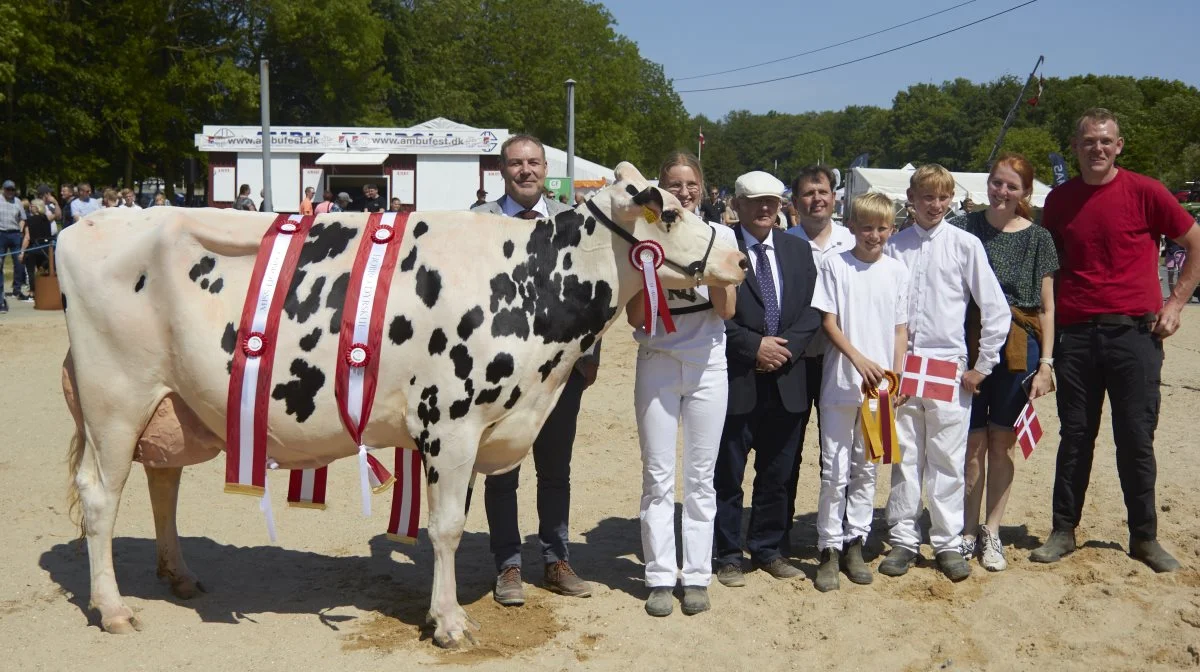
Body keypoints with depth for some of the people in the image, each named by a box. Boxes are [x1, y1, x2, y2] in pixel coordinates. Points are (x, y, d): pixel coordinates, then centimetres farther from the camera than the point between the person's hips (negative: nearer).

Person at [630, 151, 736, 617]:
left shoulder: (720, 236, 2)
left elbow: (726, 310, -4)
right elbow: (634, 317, -3)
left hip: (707, 366, 1)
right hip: (656, 365, 0)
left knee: (700, 477, 6)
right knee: (658, 477, 3)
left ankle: (696, 578, 15)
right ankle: (660, 579, 12)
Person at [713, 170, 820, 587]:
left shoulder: (799, 251, 11)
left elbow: (813, 310, 6)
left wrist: (787, 348, -9)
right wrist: (754, 346, -15)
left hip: (786, 382, 4)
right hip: (736, 380, -4)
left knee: (777, 474, 14)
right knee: (727, 475, 6)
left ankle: (768, 549, 29)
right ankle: (728, 554, 20)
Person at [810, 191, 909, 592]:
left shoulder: (896, 271, 6)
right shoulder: (835, 265, -2)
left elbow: (900, 329, 9)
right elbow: (828, 321, -4)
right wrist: (858, 359, -16)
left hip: (880, 385, 3)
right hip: (840, 383, -3)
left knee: (865, 469, 10)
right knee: (834, 470, -1)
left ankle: (855, 544, 20)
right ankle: (830, 548, 9)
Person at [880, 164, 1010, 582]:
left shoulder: (965, 244, -2)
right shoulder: (894, 246, 4)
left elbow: (996, 309, 0)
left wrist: (982, 366, -1)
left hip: (948, 365, -2)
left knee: (947, 459, 4)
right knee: (903, 456, 8)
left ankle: (948, 543, 15)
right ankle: (903, 540, 18)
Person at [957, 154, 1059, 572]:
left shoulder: (1037, 239, 4)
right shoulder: (964, 230, 2)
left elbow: (1046, 307, 6)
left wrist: (1045, 362, -1)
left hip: (1018, 349, 1)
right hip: (969, 345, -1)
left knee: (1002, 443, 8)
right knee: (973, 443, 3)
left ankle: (992, 533, 20)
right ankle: (968, 532, 16)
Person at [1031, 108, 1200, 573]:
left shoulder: (1144, 191, -2)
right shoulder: (1059, 200, 7)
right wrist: (1048, 318, 7)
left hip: (1134, 331, -2)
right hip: (1075, 333, 2)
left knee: (1136, 439, 4)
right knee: (1075, 437, 9)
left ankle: (1144, 537, 18)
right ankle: (1063, 531, 18)